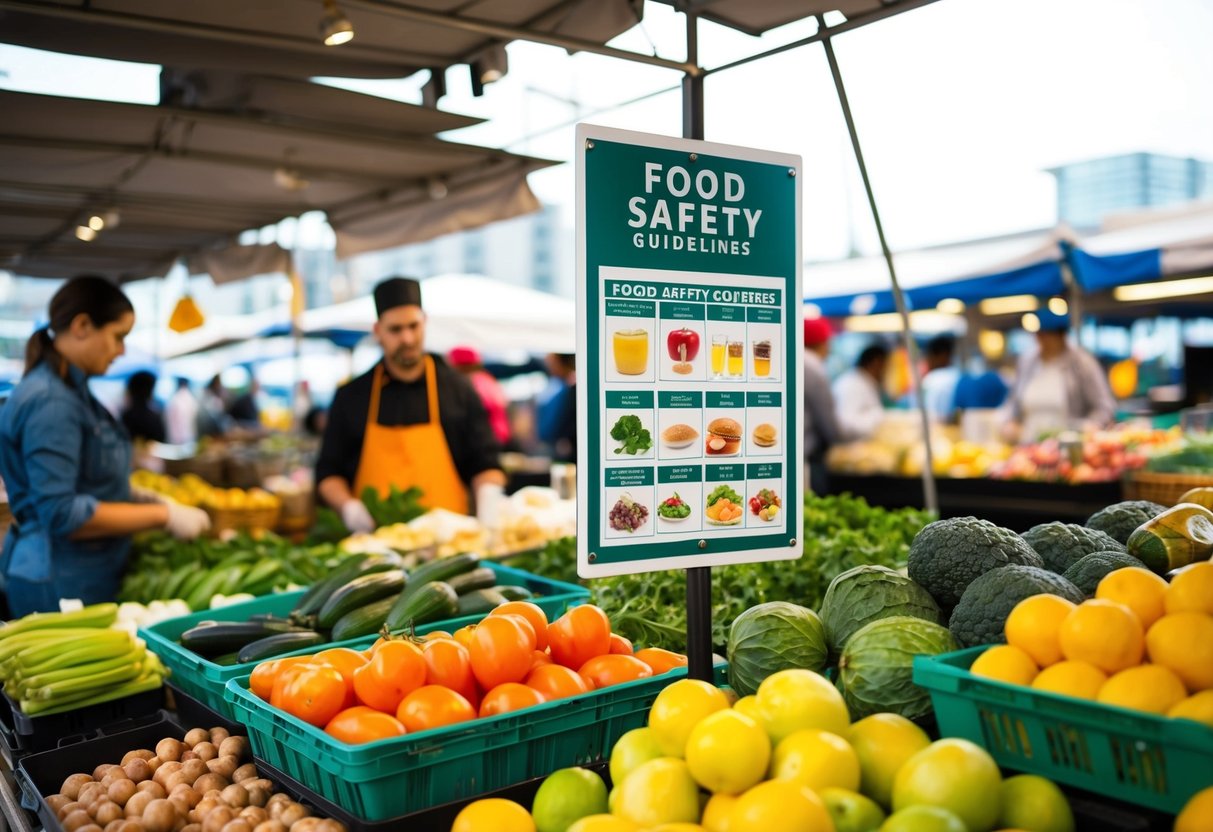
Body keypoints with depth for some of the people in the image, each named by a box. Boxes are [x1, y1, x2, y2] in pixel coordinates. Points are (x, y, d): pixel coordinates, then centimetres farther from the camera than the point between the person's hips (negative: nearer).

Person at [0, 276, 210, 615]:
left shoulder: (71, 391, 10)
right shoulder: (50, 402, -19)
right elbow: (61, 514, -23)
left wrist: (146, 499, 8)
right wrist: (163, 516, -19)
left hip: (87, 573, 9)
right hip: (61, 584, -9)